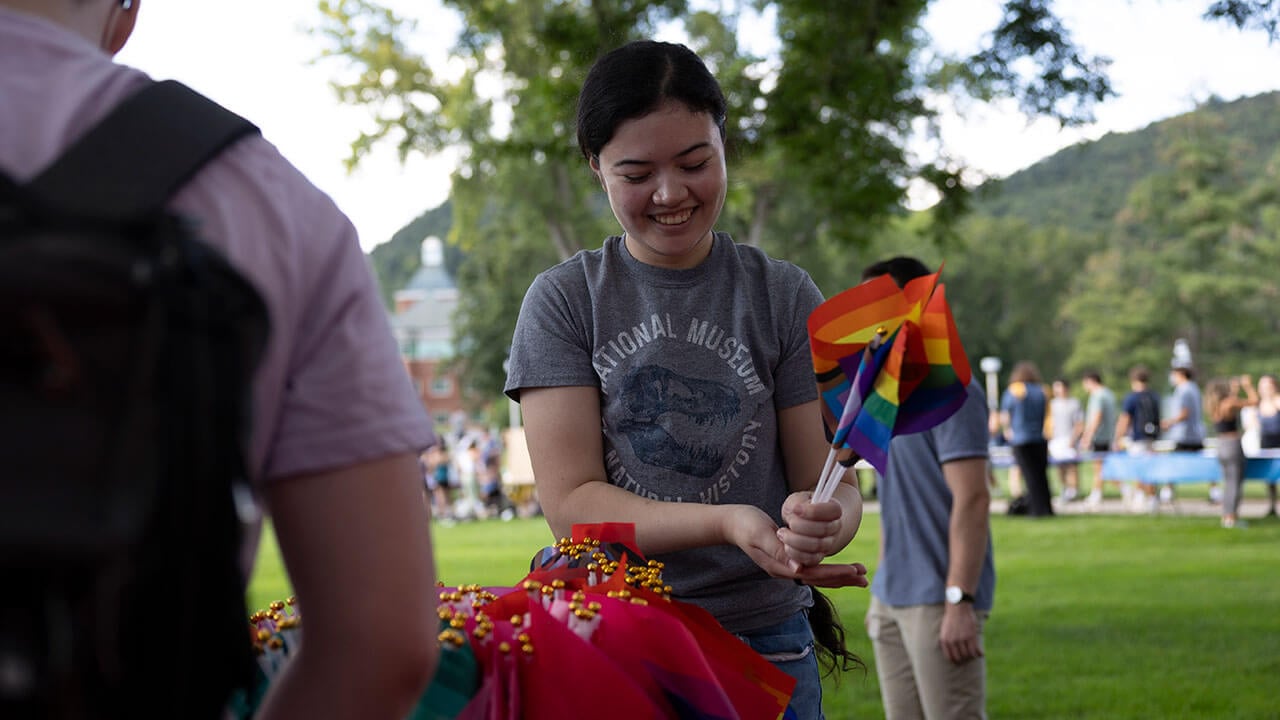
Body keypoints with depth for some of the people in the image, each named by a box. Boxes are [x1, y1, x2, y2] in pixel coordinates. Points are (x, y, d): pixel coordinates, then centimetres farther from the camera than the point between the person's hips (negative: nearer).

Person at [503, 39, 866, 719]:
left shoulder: (785, 297, 1)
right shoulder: (562, 300, -2)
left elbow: (835, 484, 0)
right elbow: (569, 502, -9)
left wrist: (822, 525, -24)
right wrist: (725, 523, -24)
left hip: (764, 642, 1)